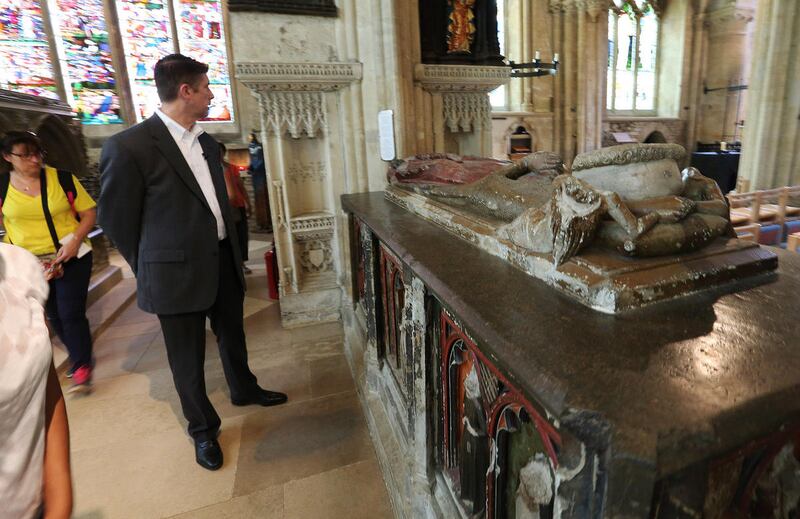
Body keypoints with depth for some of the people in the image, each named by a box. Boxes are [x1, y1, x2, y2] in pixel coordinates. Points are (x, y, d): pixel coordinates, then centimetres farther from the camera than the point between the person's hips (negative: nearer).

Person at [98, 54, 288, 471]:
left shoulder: (207, 143, 7)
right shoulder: (129, 147, -15)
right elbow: (115, 218, -8)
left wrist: (231, 249, 15)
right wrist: (151, 270, 0)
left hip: (224, 261, 6)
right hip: (179, 272, -6)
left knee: (232, 334, 23)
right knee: (188, 358, 10)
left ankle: (243, 389, 47)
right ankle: (203, 429, 31)